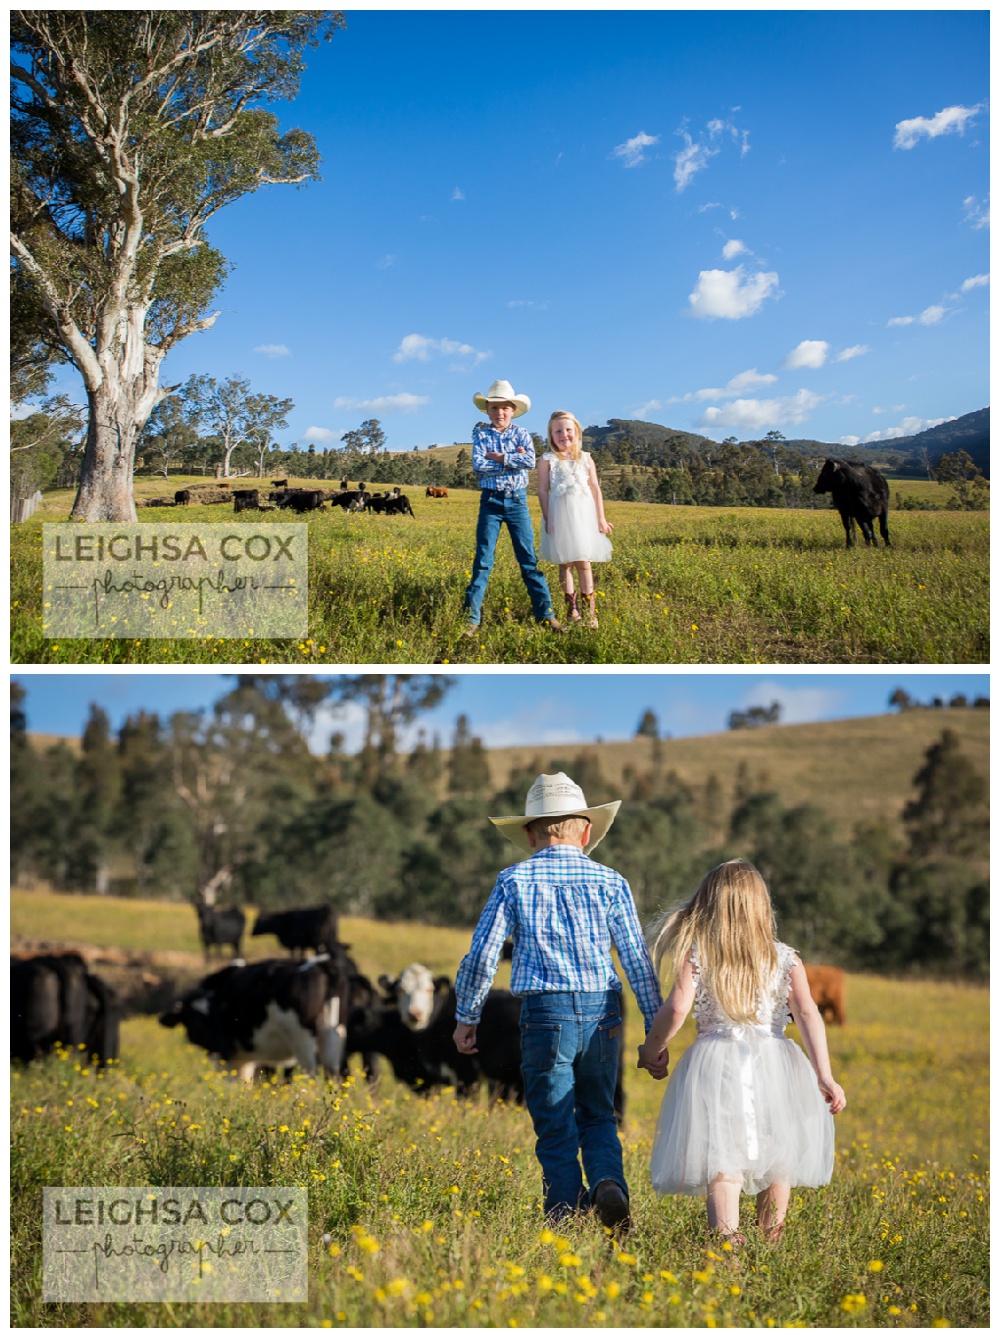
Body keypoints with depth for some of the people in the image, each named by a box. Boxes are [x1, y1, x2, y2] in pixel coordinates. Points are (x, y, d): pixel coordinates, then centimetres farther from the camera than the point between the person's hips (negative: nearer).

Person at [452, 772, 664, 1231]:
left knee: (555, 1128, 7)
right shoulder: (610, 882, 6)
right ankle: (609, 1183, -7)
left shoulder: (515, 881, 2)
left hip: (546, 1015, -2)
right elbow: (638, 960, 4)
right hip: (602, 1014, 2)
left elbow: (482, 955, 0)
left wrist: (466, 1017, 12)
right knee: (598, 1116, 18)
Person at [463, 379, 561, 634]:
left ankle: (545, 613, 8)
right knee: (483, 560, 0)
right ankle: (471, 618, 2)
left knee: (528, 559, 4)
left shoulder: (522, 434, 3)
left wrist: (499, 457, -15)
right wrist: (513, 460, -13)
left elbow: (530, 461, -15)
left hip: (517, 501, 0)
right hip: (491, 501, 0)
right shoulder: (481, 435, 1)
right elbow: (478, 466, -14)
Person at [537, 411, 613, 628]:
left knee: (584, 563, 2)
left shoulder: (586, 459, 8)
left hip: (584, 514, 1)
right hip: (560, 515, -1)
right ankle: (572, 607, 10)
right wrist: (548, 519, -9)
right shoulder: (547, 460, 1)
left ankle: (590, 610, 5)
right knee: (565, 563, 3)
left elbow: (595, 489, 9)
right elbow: (543, 490, -1)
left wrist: (601, 518, 5)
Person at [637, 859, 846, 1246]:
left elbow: (676, 1009, -9)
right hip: (774, 1064, 2)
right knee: (775, 1155, 16)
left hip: (716, 1064, -2)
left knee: (721, 1156, -5)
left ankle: (727, 1238, -20)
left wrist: (651, 1050, 8)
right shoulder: (785, 959, 6)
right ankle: (771, 1239, 23)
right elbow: (807, 1013, -4)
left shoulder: (696, 955, 1)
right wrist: (824, 1077, -6)